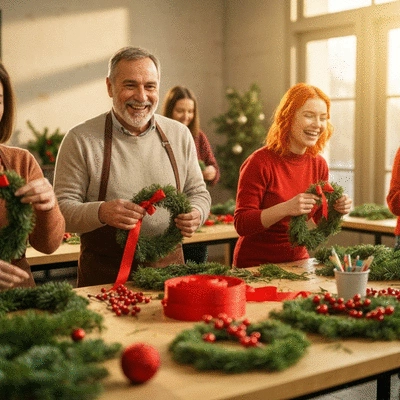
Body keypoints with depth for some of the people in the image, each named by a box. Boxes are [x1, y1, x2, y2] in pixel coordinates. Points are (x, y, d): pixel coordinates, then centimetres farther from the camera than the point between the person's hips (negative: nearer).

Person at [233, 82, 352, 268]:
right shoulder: (260, 162, -15)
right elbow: (242, 225, -18)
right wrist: (286, 208, -31)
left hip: (298, 261, 5)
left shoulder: (318, 164, 3)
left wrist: (336, 209, -8)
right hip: (256, 265, -5)